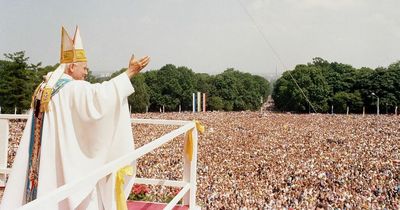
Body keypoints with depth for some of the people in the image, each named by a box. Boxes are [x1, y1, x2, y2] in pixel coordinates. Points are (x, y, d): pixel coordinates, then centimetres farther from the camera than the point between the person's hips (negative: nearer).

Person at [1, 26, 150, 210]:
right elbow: (99, 94, -32)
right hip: (68, 159, -9)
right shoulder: (72, 88, -16)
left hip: (47, 159, 9)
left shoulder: (44, 88, 11)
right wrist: (129, 73, -30)